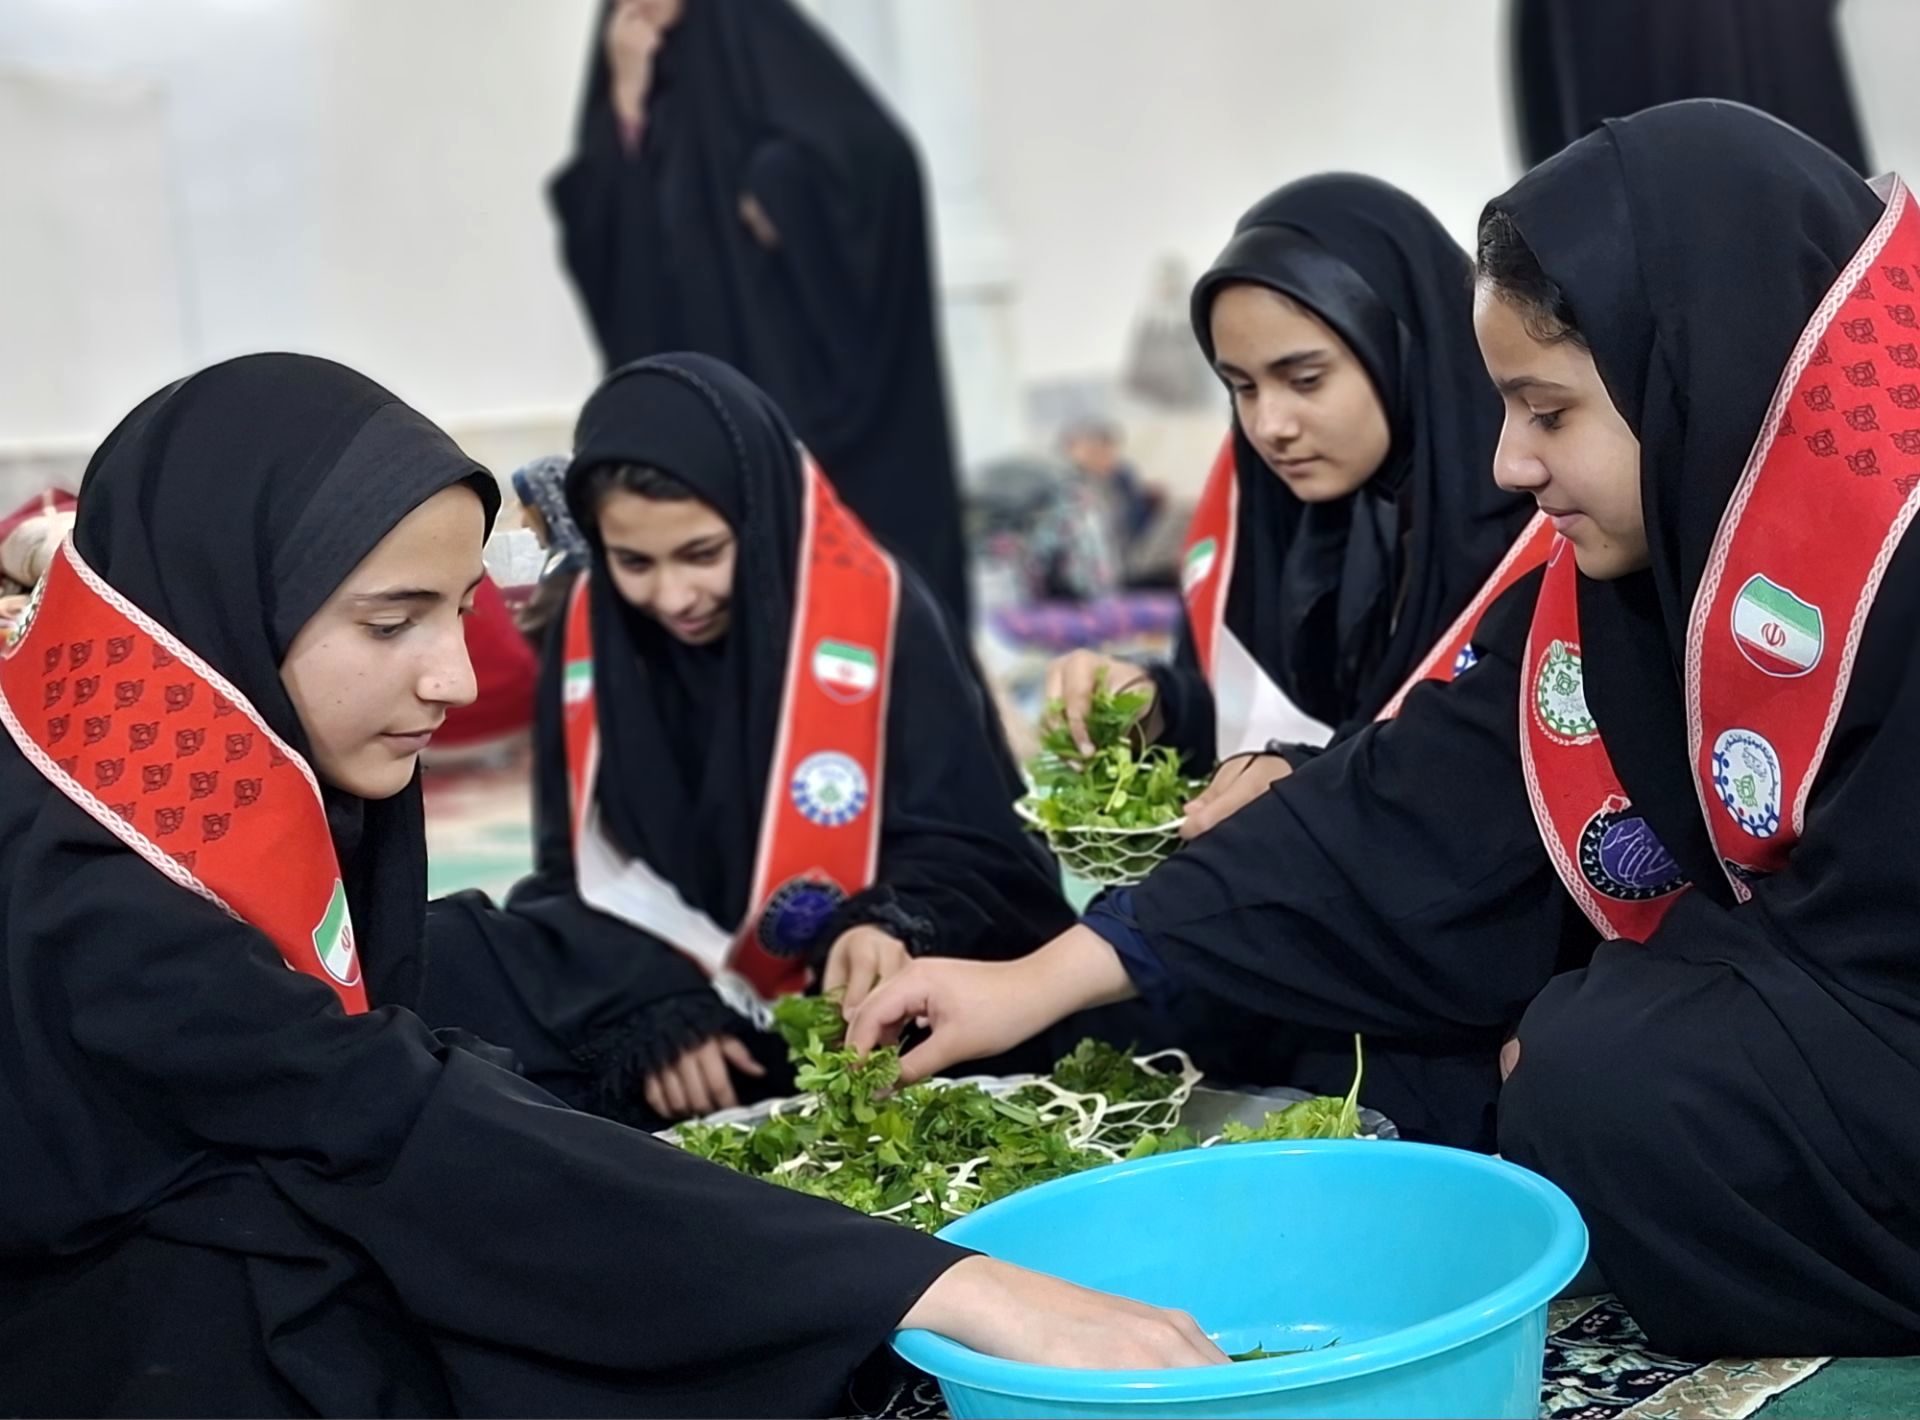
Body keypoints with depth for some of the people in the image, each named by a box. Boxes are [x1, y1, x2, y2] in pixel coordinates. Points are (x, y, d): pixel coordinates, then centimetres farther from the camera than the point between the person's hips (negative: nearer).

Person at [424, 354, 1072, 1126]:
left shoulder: (876, 614, -10)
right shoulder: (589, 636, 2)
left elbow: (971, 857, -9)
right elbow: (584, 873, 3)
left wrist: (891, 931, -31)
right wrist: (653, 1010, -15)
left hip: (847, 1014, -3)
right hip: (683, 993, 3)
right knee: (442, 960, -20)